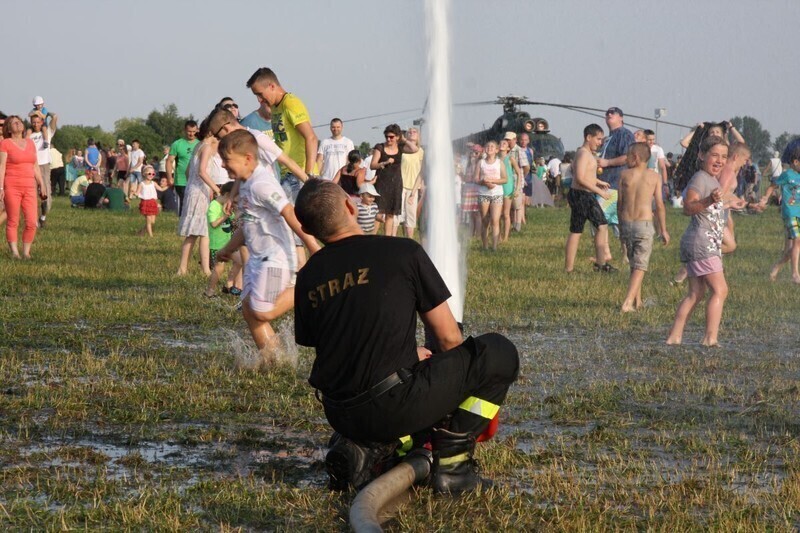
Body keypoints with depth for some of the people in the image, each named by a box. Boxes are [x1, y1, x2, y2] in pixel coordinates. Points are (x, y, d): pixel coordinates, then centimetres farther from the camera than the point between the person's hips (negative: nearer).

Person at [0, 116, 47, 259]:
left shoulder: (30, 143, 15)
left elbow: (35, 166, 20)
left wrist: (41, 185, 15)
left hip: (29, 187, 5)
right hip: (12, 187, -5)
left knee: (32, 223, -3)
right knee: (12, 222, -1)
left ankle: (26, 252, 8)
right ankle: (14, 252, 4)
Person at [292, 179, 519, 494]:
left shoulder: (307, 278, 7)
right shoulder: (404, 252, -5)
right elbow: (449, 338, -1)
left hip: (340, 416, 6)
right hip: (395, 405, -6)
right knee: (499, 354, 8)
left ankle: (365, 447, 7)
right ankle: (451, 462, 3)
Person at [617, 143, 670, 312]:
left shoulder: (624, 175, 1)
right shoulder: (654, 177, -2)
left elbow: (620, 203, 6)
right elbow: (659, 205, -2)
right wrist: (663, 230, 7)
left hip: (626, 223, 2)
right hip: (644, 224, -2)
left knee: (634, 264, 18)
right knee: (640, 266, -1)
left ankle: (637, 301, 24)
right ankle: (628, 302, -16)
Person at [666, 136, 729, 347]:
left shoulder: (712, 180, 18)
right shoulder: (700, 179, -13)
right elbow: (688, 207, -27)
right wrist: (709, 201, -43)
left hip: (708, 244, 10)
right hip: (702, 242, -10)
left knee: (696, 293, 10)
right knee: (720, 290, -12)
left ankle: (675, 336, 9)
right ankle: (710, 338, -14)